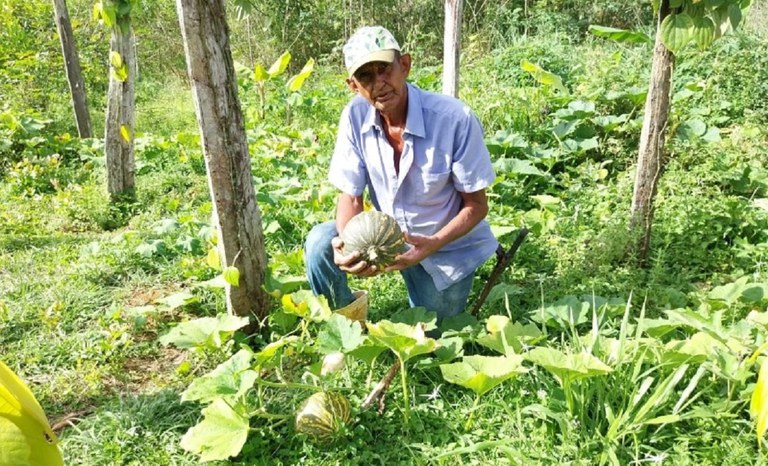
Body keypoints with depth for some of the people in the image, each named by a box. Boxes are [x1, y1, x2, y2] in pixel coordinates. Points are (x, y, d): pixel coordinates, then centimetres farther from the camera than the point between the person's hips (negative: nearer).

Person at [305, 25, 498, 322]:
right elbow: (351, 196, -12)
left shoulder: (455, 119, -27)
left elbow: (476, 205, -18)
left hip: (447, 246, -2)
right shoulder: (355, 116, -17)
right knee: (320, 244, -22)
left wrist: (432, 244, -36)